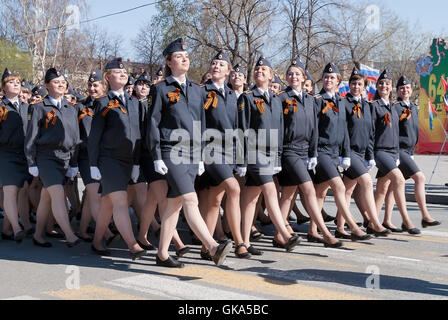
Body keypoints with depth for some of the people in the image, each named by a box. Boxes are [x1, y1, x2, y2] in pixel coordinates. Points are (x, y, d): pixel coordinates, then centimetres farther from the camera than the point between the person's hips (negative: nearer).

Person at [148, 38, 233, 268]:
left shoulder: (196, 90, 15)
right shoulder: (162, 89, 0)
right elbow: (153, 124, -3)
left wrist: (200, 157, 16)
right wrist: (157, 158, -9)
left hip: (191, 154, 6)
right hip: (171, 153, -6)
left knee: (174, 204, 9)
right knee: (190, 200, -16)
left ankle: (162, 254, 16)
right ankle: (213, 248, -25)